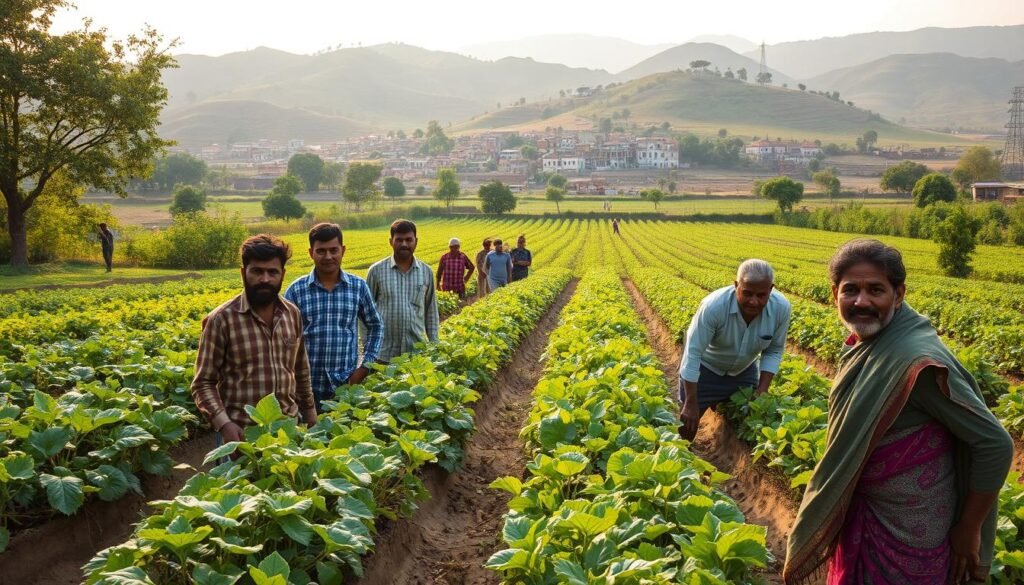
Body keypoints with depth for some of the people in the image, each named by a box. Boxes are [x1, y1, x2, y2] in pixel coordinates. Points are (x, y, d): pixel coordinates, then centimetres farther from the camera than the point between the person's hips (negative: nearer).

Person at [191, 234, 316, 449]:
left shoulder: (293, 314, 5)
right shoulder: (221, 319, -10)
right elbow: (203, 383, -8)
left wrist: (311, 418, 16)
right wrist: (224, 424, -21)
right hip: (241, 433, -4)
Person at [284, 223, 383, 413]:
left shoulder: (358, 286, 2)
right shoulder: (296, 290, -3)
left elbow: (376, 326, 13)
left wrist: (366, 366, 4)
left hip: (347, 385, 1)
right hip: (308, 386, -1)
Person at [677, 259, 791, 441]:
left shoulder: (781, 308, -28)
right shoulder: (714, 306, -40)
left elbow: (774, 351, -10)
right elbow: (693, 353, -33)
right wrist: (691, 404, -30)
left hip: (743, 371, 4)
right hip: (704, 367, -4)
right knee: (688, 424, 0)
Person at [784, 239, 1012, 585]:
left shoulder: (916, 361, -28)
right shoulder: (866, 344, -2)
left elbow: (995, 444, -23)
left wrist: (969, 531, -15)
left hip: (907, 530, -8)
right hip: (861, 513, 8)